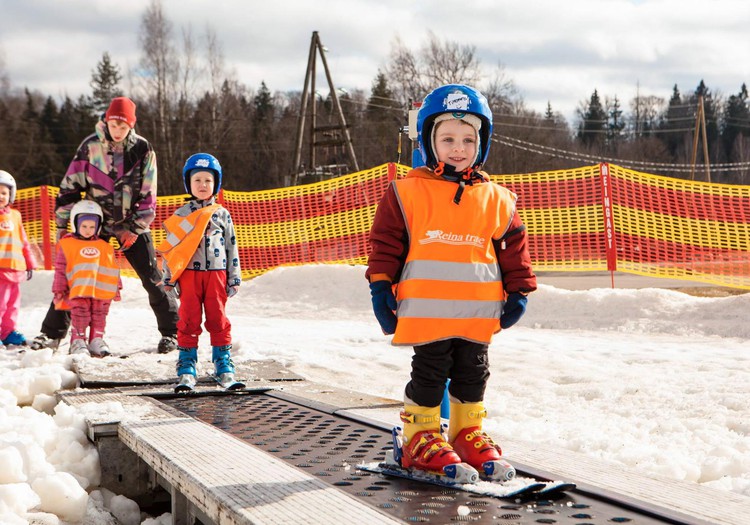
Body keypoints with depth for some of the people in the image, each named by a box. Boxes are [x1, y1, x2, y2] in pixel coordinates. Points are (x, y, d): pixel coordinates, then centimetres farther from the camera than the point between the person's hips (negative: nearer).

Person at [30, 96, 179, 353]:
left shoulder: (143, 150, -6)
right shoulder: (91, 146, -6)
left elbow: (147, 197, -4)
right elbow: (70, 186, -1)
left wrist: (134, 230, -9)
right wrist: (62, 224, -3)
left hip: (132, 224, 0)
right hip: (95, 222, 1)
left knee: (152, 279, -4)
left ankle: (171, 332, 6)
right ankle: (52, 332, 6)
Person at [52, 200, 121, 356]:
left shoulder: (105, 247, 13)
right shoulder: (67, 245, 4)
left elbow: (113, 269, 18)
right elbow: (60, 270, 4)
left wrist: (116, 288, 16)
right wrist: (59, 289, 0)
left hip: (102, 291, 3)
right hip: (78, 291, -3)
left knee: (99, 315, 5)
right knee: (80, 314, -7)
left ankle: (96, 340, 14)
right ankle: (78, 341, 0)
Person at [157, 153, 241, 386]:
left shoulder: (222, 214, 9)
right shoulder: (180, 215, 6)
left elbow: (231, 247, 11)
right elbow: (170, 248, 7)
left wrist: (234, 278, 8)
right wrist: (169, 278, 3)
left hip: (216, 273, 1)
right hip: (189, 273, -1)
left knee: (217, 317, 2)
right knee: (189, 319, 0)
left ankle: (223, 362, 10)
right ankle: (187, 364, 6)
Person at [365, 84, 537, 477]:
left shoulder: (495, 199, 7)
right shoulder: (407, 193, -2)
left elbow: (513, 248, 13)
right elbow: (386, 242, 1)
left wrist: (518, 291, 11)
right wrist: (381, 286, -3)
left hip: (478, 313, 3)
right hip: (425, 311, -3)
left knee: (472, 374, 12)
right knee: (429, 373, 3)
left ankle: (468, 433, 27)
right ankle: (419, 436, 16)